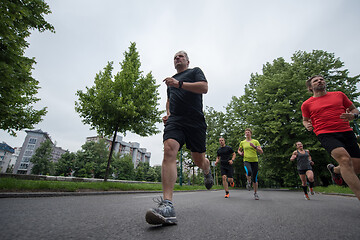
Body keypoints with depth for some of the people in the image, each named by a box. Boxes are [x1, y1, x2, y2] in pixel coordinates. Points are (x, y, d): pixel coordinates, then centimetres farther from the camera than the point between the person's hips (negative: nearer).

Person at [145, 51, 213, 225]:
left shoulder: (195, 71, 14)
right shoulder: (171, 80, 29)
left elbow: (204, 88, -6)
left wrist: (179, 84, -15)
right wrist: (168, 113, 16)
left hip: (195, 121, -3)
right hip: (174, 121, 3)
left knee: (198, 159, 3)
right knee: (169, 150, -24)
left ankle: (207, 172, 42)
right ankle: (167, 204, -31)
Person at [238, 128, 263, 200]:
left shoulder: (255, 141, 5)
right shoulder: (242, 142, 9)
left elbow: (261, 152, 0)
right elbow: (239, 150, 24)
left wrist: (254, 146, -15)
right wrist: (240, 153, 2)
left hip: (255, 161, 0)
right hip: (246, 161, 0)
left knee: (254, 178, 5)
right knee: (249, 172, -31)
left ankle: (255, 193, 25)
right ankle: (248, 181, 3)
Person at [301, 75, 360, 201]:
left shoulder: (339, 95, 14)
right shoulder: (307, 104, 8)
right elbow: (305, 119, 22)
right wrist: (307, 125, -2)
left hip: (346, 132, 4)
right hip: (326, 135, -3)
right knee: (345, 159, -27)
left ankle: (334, 169, 35)